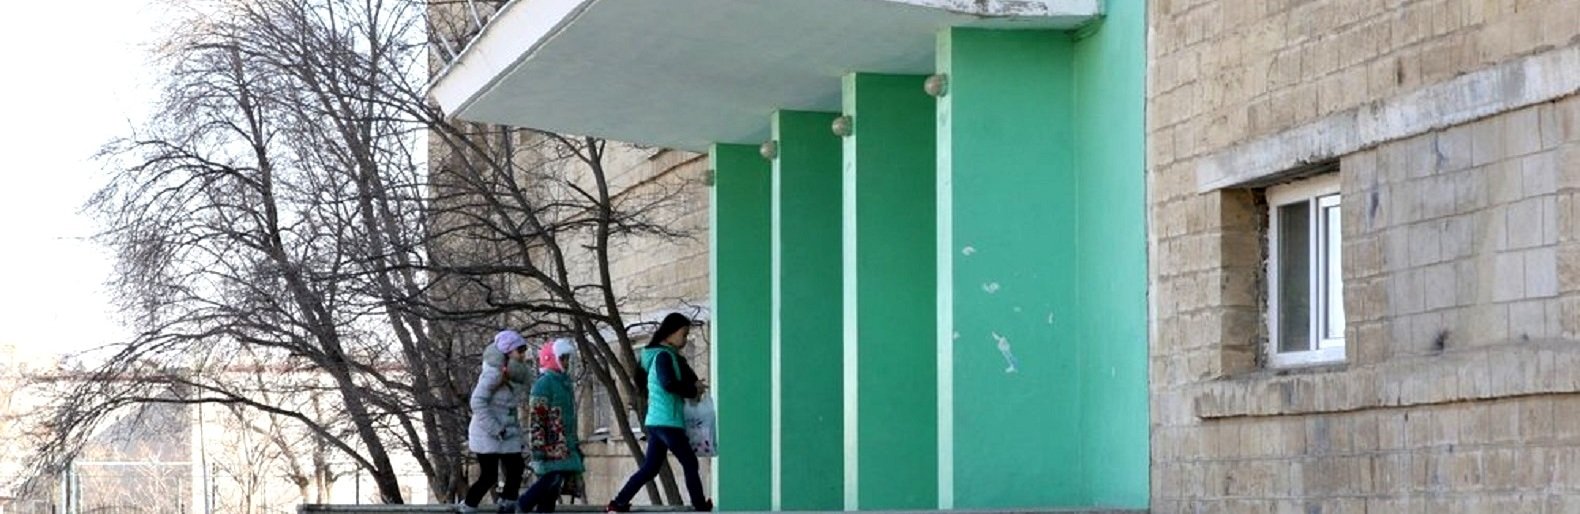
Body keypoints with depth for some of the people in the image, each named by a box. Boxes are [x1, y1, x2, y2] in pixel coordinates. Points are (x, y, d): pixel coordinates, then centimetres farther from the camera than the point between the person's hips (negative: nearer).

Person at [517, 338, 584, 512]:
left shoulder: (565, 383, 20)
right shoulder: (543, 384, -11)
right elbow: (535, 418, -16)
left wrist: (575, 444, 25)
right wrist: (538, 447, -22)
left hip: (565, 446, 9)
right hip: (551, 447, -9)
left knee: (553, 485, 5)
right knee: (552, 479, -18)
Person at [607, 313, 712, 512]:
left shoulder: (663, 355, 19)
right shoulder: (664, 355, -11)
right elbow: (669, 384, -25)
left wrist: (694, 386, 5)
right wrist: (693, 390, -11)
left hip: (655, 421, 9)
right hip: (668, 422, -9)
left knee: (650, 468, 9)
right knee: (690, 464, -1)